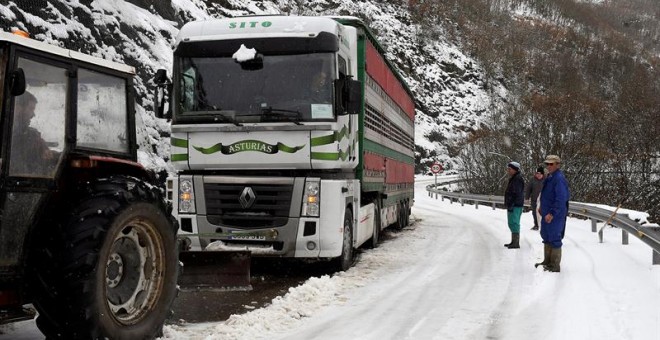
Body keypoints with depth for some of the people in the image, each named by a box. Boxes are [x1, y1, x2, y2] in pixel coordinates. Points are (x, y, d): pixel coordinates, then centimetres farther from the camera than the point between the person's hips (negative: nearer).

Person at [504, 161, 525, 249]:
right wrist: (509, 205, 22)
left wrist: (511, 205, -23)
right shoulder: (513, 178, 17)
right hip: (512, 205, 11)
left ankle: (516, 243, -5)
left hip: (515, 206, -11)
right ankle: (514, 242, 24)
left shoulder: (517, 179, -16)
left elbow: (516, 194, -22)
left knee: (514, 223, -8)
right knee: (512, 224, 16)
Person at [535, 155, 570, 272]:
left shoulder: (559, 179, -19)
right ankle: (547, 262, 29)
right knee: (547, 238, 17)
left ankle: (555, 265, 6)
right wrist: (542, 207, 21)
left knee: (554, 240, -2)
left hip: (555, 215, -10)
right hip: (547, 213, 10)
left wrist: (552, 213, -25)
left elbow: (561, 199, -24)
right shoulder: (549, 177, 11)